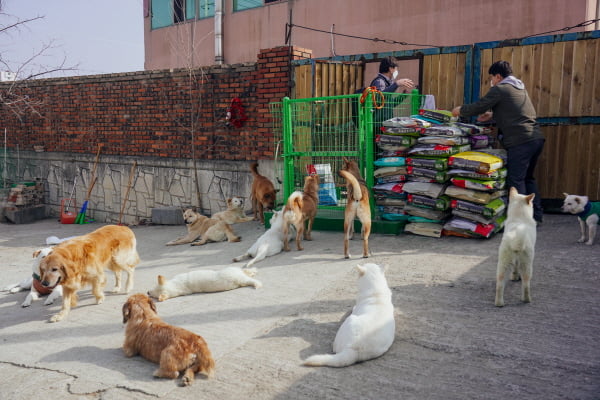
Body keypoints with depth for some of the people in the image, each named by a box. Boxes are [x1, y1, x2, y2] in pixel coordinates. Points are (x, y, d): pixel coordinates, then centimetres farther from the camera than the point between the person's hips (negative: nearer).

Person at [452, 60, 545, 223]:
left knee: (515, 180, -3)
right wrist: (492, 114, 31)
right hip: (537, 138, 9)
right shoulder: (520, 88, 22)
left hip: (520, 141, -9)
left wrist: (460, 110, 15)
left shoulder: (499, 89, -5)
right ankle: (536, 215, 21)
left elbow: (476, 107, -2)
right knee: (528, 178, 18)